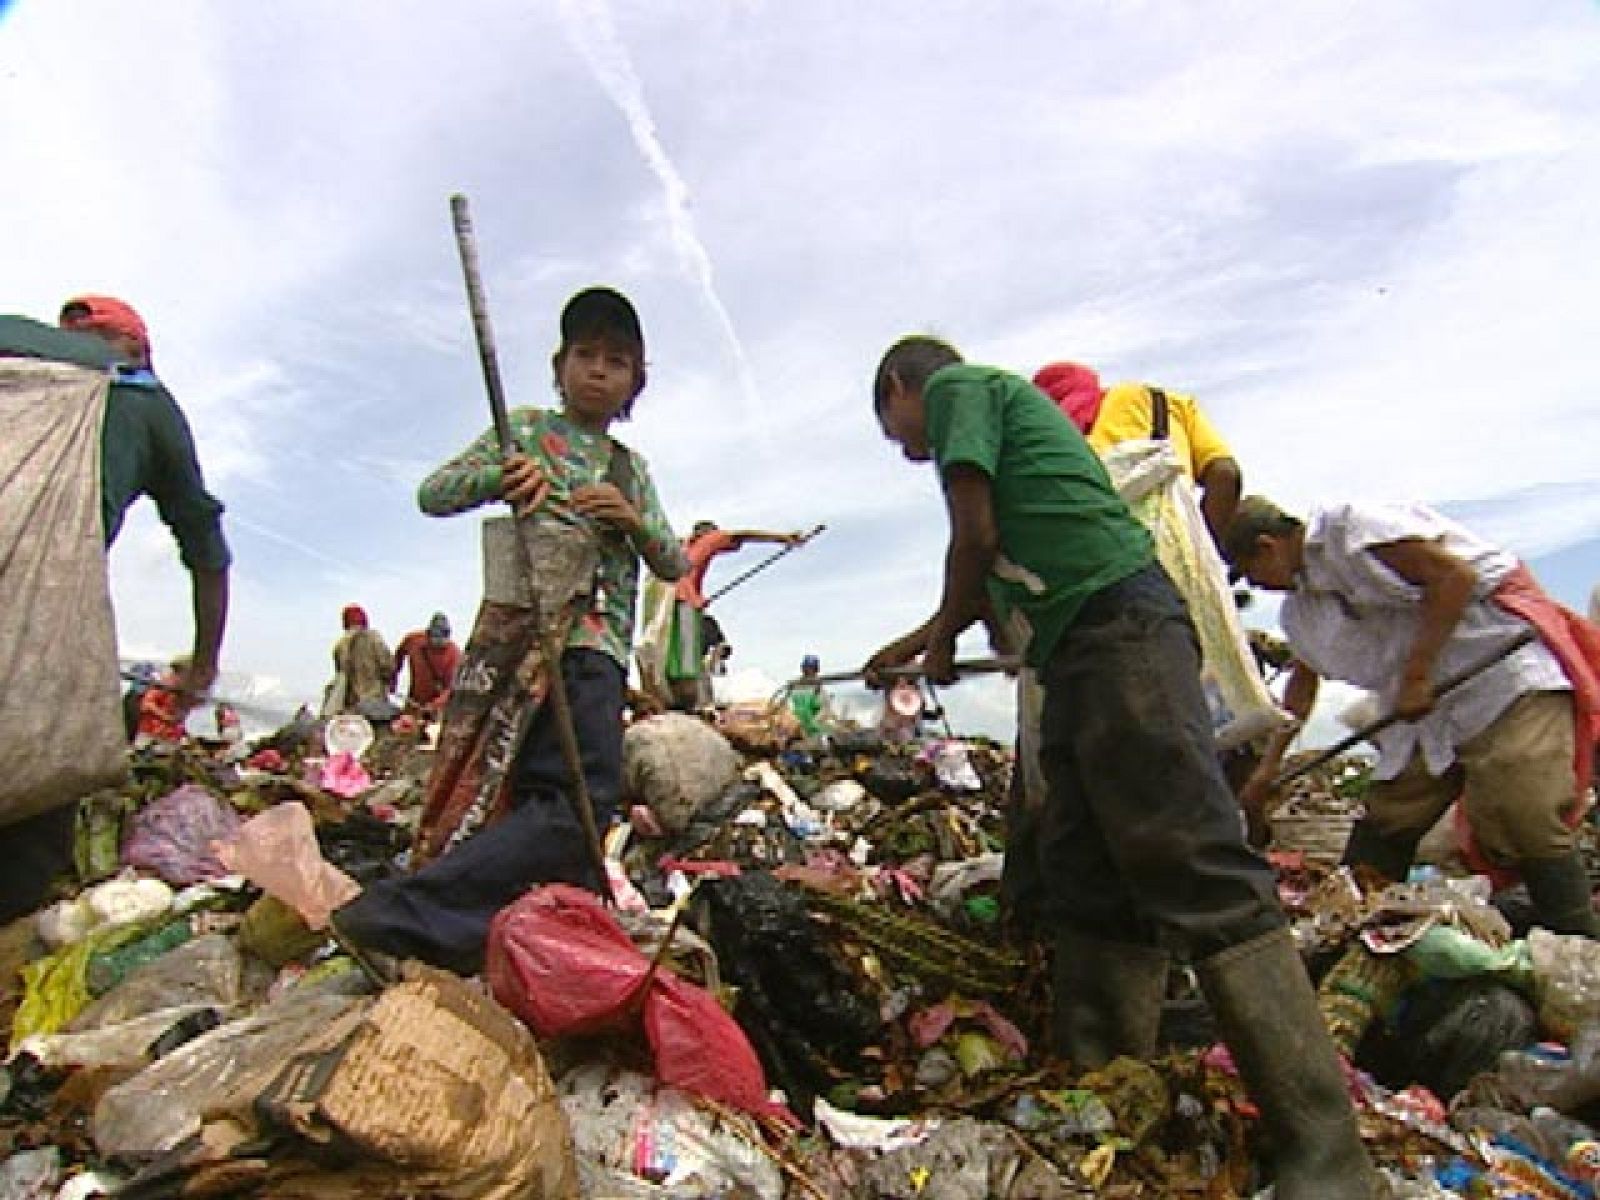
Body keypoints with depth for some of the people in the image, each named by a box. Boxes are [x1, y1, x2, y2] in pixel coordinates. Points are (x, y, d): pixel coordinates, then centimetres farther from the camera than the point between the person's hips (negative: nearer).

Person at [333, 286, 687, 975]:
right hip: (518, 625, -3)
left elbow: (675, 565, 18)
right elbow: (431, 494, 5)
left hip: (597, 640, 3)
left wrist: (633, 518, -3)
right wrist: (499, 476, -15)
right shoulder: (526, 431, 14)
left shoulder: (632, 468, 24)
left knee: (584, 798, -14)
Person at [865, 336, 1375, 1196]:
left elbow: (975, 535, -5)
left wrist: (940, 639, 13)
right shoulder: (996, 404, 34)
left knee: (1196, 866, -17)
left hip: (1117, 623, -10)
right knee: (1085, 884, 4)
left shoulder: (953, 384, 8)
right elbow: (998, 569, 37)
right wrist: (913, 646, 47)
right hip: (1080, 653, 10)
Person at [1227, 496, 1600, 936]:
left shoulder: (1349, 526, -12)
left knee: (1522, 825, -17)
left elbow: (1455, 574, -18)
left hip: (1500, 667, -9)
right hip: (1427, 707, 9)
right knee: (1382, 827, 5)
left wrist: (1416, 676, -19)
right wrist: (1270, 763, 25)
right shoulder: (1299, 607, 16)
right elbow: (1303, 681, 26)